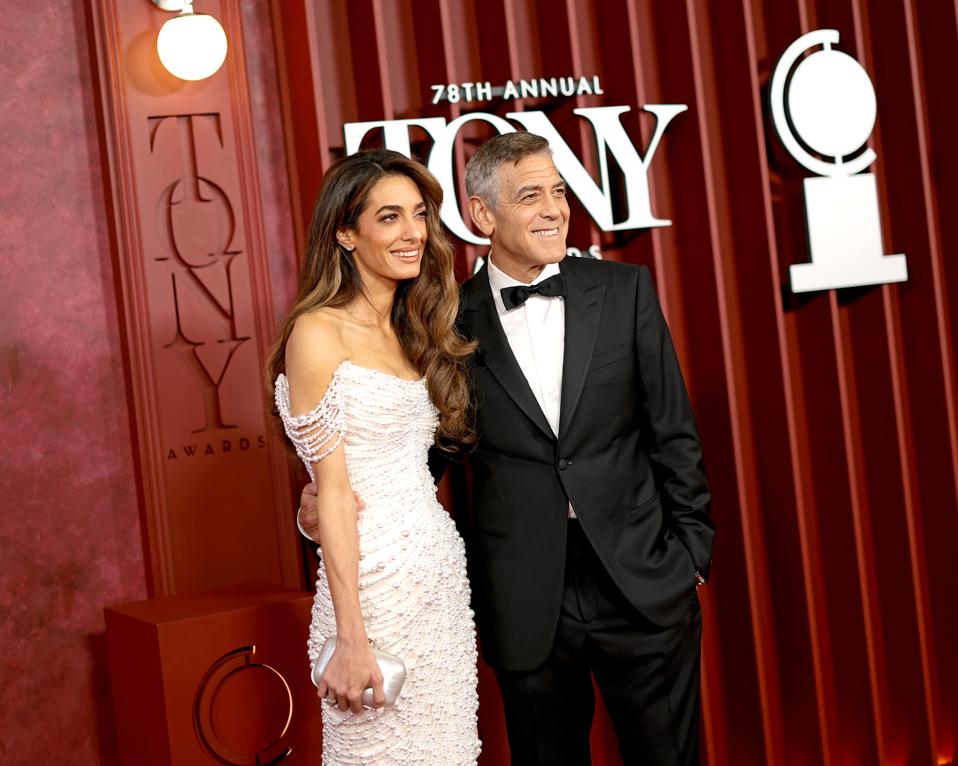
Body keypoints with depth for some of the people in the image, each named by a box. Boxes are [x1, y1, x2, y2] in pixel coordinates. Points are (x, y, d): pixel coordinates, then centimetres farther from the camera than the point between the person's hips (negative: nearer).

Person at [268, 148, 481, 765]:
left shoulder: (414, 333, 13)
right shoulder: (319, 333, -9)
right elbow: (333, 492, -13)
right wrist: (352, 639, -16)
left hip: (444, 571, 7)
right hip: (375, 582, -7)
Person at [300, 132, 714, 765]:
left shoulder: (625, 291, 0)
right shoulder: (450, 323, -4)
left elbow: (673, 431, 4)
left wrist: (692, 547, 2)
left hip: (645, 588, 1)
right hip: (527, 609, 0)